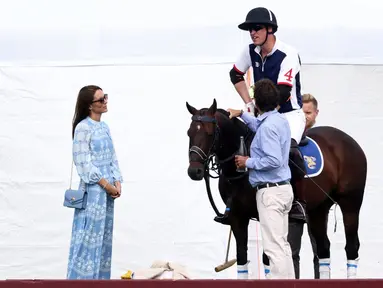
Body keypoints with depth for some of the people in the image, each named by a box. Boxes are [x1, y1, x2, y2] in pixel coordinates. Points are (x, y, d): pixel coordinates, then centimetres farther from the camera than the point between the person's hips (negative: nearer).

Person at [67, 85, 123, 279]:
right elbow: (84, 163, -15)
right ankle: (83, 279, 0)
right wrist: (106, 185, -13)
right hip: (93, 188, -8)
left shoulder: (104, 127, 12)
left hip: (108, 188, 8)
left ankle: (100, 278, 17)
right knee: (89, 234, -5)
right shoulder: (83, 128, -12)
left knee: (104, 235, 11)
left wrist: (117, 182, 0)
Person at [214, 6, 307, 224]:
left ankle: (299, 203, -23)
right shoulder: (251, 52, 0)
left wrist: (257, 107, -19)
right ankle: (234, 203, 4)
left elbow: (282, 93, -25)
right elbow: (236, 75, 18)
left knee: (289, 148, -33)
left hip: (290, 113, -7)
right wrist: (249, 104, 9)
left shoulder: (288, 54, -19)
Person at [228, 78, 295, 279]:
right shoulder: (280, 120, 12)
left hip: (270, 191, -10)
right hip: (283, 188, 10)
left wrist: (248, 162, -14)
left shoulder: (268, 126, -19)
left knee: (274, 246, -10)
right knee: (283, 243, 14)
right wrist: (242, 115, 42)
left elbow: (274, 160, -25)